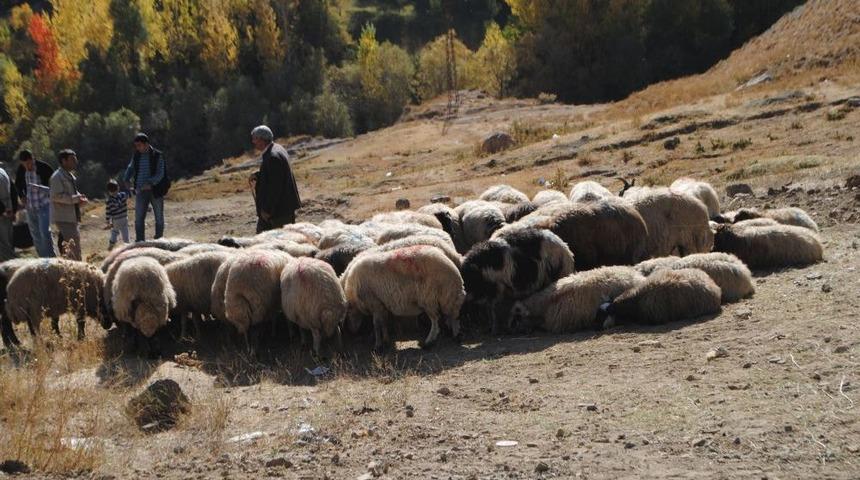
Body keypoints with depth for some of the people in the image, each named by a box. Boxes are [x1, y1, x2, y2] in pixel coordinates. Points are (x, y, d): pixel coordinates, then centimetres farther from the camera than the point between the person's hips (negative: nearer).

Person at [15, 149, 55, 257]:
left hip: (43, 205, -5)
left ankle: (52, 258, -8)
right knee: (35, 234, 11)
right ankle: (43, 259, 22)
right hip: (30, 206, 5)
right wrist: (21, 196, 3)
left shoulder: (44, 167, -15)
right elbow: (18, 184, 18)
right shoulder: (21, 170, -1)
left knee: (45, 232, -15)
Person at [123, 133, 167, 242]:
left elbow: (160, 174, -13)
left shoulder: (157, 155, -8)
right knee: (139, 218, -4)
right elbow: (130, 169, 18)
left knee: (159, 218, 6)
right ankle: (139, 242, -2)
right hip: (141, 192, 3)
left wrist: (150, 183, -27)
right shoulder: (136, 156, 5)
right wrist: (127, 179, -1)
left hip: (155, 190, -3)